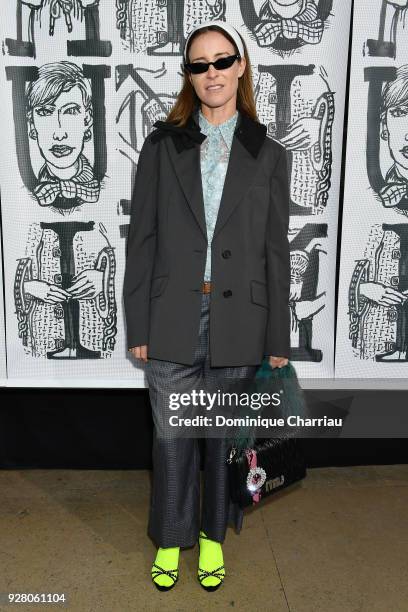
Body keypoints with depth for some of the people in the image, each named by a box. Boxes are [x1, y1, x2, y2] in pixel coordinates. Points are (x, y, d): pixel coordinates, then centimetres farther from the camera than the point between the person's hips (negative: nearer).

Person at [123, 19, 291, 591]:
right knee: (172, 438, 11)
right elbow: (142, 239, 2)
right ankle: (171, 538, 35)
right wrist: (138, 325, -2)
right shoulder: (162, 145, 4)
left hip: (238, 323, 0)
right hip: (174, 320, 0)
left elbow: (276, 252, 3)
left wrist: (278, 339, 1)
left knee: (225, 437, 14)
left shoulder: (268, 155, 4)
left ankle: (214, 535, 37)